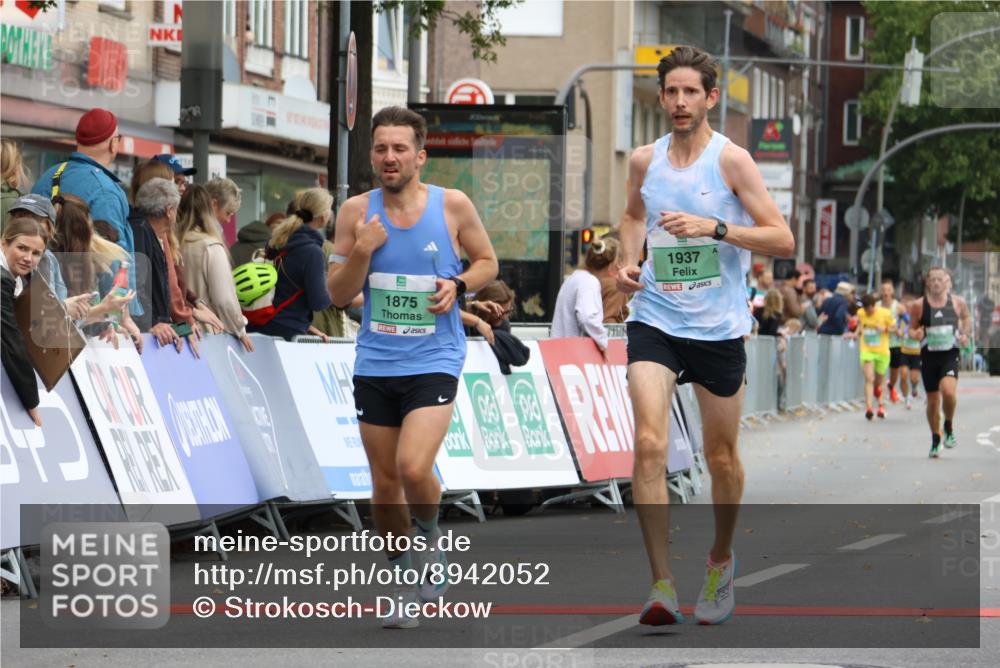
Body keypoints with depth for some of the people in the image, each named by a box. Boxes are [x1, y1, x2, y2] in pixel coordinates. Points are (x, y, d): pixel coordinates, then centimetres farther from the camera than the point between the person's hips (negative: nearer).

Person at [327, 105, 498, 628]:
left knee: (413, 468, -20)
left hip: (434, 362, -3)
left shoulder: (453, 206, -4)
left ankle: (430, 535, 12)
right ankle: (404, 582, 27)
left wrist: (458, 284, -9)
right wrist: (361, 252, -15)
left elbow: (487, 261, 11)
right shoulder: (357, 212, 0)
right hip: (375, 365, 3)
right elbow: (338, 294, 3)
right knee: (385, 484, 7)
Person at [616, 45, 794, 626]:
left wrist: (713, 227, -20)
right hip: (654, 318, 2)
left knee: (722, 457, 10)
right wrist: (629, 261, 8)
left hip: (719, 327, -2)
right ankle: (663, 585, -17)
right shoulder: (644, 161, 5)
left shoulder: (731, 159, -7)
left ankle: (722, 559, 37)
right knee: (650, 443, -17)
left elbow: (783, 239, -9)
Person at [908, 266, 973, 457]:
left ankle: (949, 427, 3)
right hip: (928, 356, 1)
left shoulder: (957, 302, 0)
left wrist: (965, 334, 3)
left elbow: (966, 317, 19)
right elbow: (911, 328, 7)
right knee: (932, 400, 7)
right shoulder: (918, 305, -2)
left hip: (950, 355, -1)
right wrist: (915, 334, -16)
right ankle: (935, 440, 26)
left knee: (949, 391, -24)